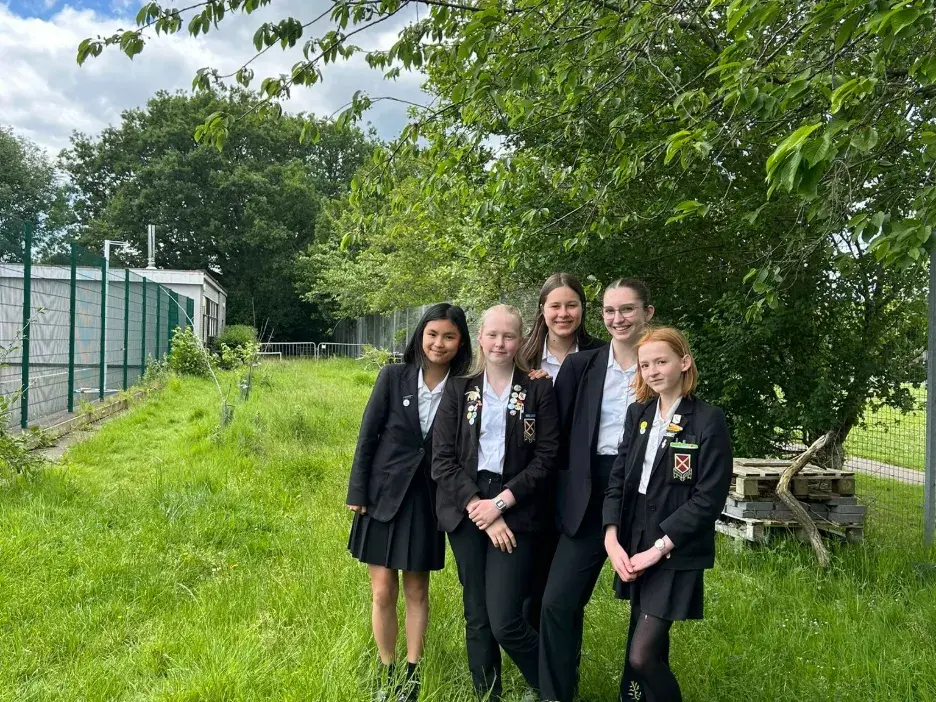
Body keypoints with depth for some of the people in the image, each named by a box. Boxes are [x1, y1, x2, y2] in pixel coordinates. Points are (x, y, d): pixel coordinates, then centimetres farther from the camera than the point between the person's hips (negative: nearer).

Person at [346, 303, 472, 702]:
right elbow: (367, 436, -4)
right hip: (383, 495, 0)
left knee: (416, 591, 11)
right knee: (383, 592, 6)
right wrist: (356, 493, -5)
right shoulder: (393, 377, -6)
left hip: (426, 500, 0)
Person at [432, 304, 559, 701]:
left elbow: (546, 457, -4)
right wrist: (478, 508, -10)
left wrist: (500, 503, -12)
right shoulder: (459, 389, 5)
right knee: (477, 618, 9)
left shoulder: (539, 390, 1)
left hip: (515, 511, -2)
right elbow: (442, 457, 0)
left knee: (505, 622, -8)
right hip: (465, 510, 3)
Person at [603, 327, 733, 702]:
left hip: (676, 554, -5)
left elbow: (709, 498, -14)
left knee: (642, 654, -9)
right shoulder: (637, 414, 7)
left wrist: (659, 548, -16)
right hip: (633, 547, 5)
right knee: (644, 644, 13)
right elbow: (618, 479, 5)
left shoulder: (708, 420, -10)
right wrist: (611, 539, -8)